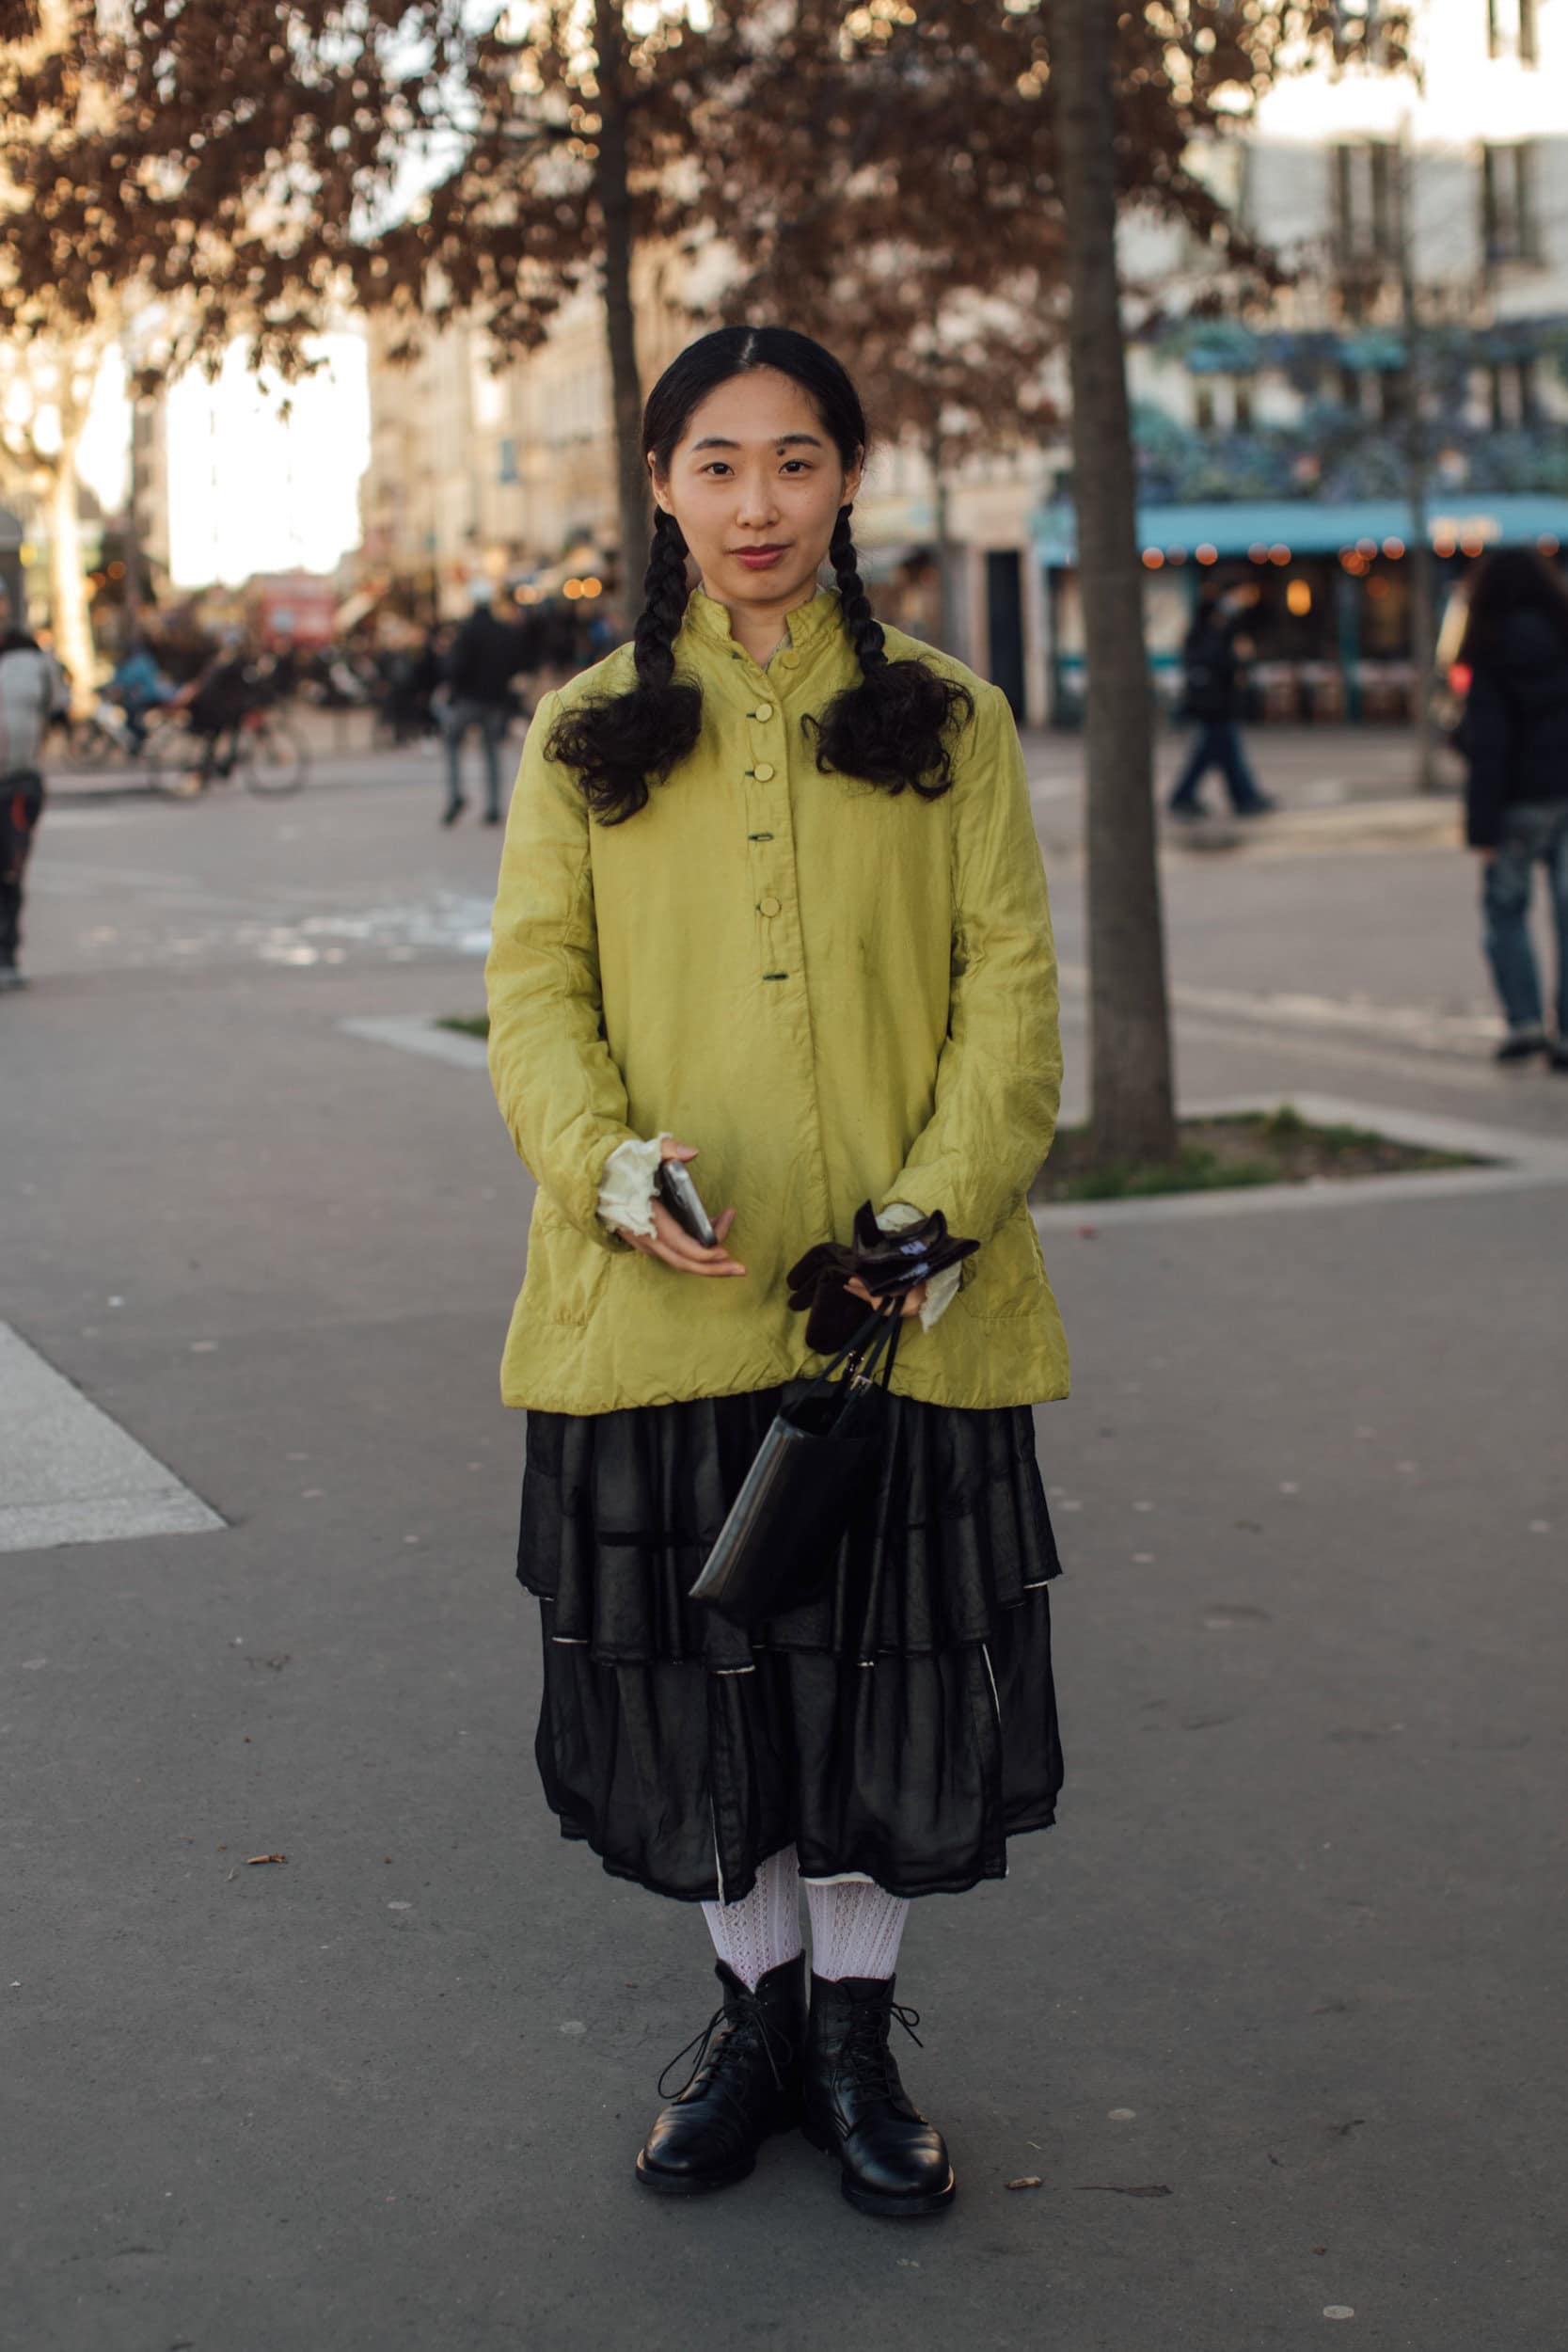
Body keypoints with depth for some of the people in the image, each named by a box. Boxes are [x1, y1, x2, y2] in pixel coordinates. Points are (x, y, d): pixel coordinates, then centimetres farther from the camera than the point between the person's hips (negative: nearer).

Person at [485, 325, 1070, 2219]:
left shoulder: (948, 729, 6)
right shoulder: (587, 738, 8)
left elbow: (1011, 988, 0)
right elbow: (533, 983, 2)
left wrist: (942, 1206, -15)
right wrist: (606, 1161, -17)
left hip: (896, 1302, 0)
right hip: (658, 1299, 1)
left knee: (886, 1671, 6)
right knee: (695, 1674, 9)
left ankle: (855, 2033, 25)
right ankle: (753, 2010, 30)